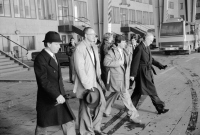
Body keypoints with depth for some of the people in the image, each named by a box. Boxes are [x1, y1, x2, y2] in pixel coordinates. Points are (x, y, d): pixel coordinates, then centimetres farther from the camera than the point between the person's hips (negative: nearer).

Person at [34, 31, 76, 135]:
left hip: (59, 97, 7)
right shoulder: (40, 59, -17)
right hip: (47, 99, -7)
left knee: (69, 122, 5)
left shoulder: (52, 56, 10)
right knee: (42, 126, 13)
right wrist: (57, 95, -29)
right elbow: (43, 81, -24)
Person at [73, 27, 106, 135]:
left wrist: (99, 77, 6)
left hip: (95, 81, 7)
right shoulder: (79, 49, -17)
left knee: (101, 102, 6)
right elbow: (80, 69, -20)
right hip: (84, 84, -7)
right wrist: (87, 85, -20)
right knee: (86, 108, 5)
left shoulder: (94, 47, 9)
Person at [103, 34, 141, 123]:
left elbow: (127, 63, 24)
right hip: (116, 78, -9)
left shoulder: (124, 51, 11)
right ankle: (133, 115, 4)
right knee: (125, 97, -5)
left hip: (123, 78, 9)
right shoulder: (112, 52, -14)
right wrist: (119, 62, -23)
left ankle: (106, 110, 34)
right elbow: (106, 62, -25)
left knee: (114, 94, 19)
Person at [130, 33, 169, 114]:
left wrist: (160, 66, 12)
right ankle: (160, 108, 9)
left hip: (148, 72, 9)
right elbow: (135, 62, -18)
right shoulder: (139, 48, -17)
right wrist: (132, 74, -17)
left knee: (138, 91, 14)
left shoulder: (147, 47, 11)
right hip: (143, 73, -9)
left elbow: (150, 59, 19)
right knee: (152, 90, -2)